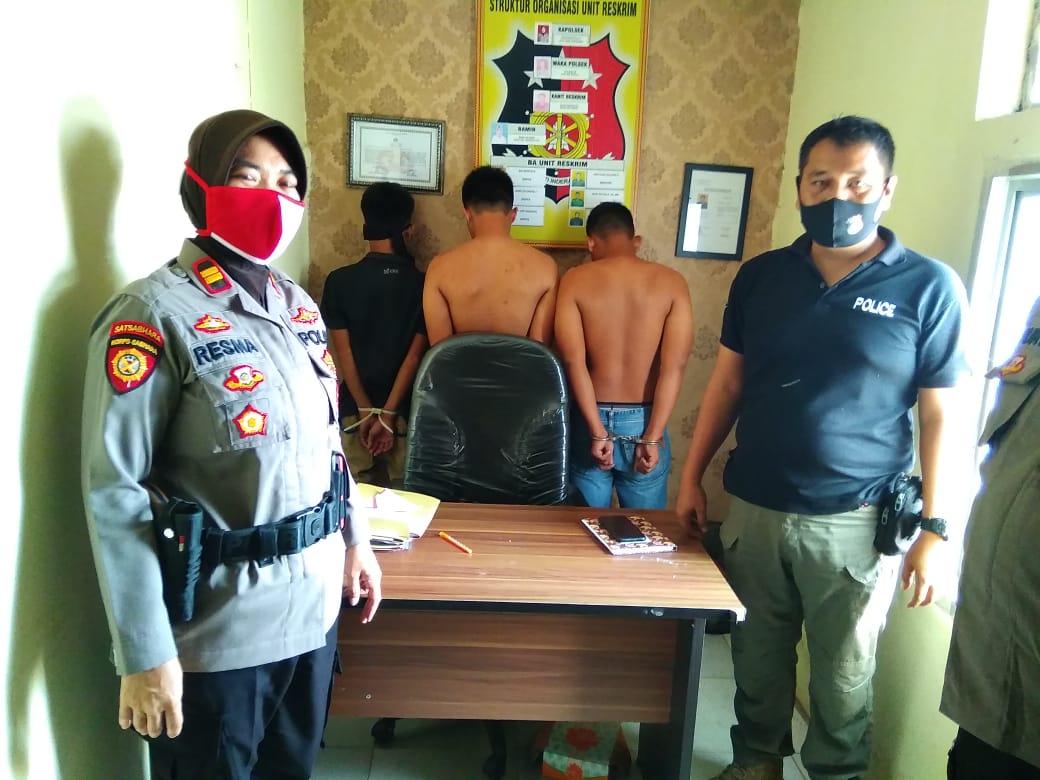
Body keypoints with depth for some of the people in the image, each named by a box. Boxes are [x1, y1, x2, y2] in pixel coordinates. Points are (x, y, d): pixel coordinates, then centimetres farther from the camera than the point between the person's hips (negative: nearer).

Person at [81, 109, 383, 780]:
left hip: (315, 600, 7)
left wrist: (355, 537, 15)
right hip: (217, 624, -6)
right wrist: (146, 654, -18)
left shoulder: (299, 304, 6)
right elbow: (114, 491, -18)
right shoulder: (156, 314, -16)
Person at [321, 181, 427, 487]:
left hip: (355, 408, 0)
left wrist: (367, 410, -5)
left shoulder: (340, 281, -5)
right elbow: (415, 356, -11)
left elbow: (343, 353, -7)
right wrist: (388, 414, -10)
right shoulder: (422, 285, -6)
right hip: (405, 410, 0)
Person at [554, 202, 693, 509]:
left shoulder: (575, 281, -5)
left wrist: (597, 431, -13)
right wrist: (652, 437, -11)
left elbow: (573, 361, -14)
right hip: (643, 422, 1)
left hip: (589, 421, 0)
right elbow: (674, 366, -11)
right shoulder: (672, 283, -2)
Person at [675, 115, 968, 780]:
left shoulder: (929, 287, -5)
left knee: (843, 672, 14)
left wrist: (933, 529, -6)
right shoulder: (761, 276, 3)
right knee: (757, 656, 18)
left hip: (855, 522, -2)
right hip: (753, 508, 3)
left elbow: (938, 416, -3)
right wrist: (692, 477, 6)